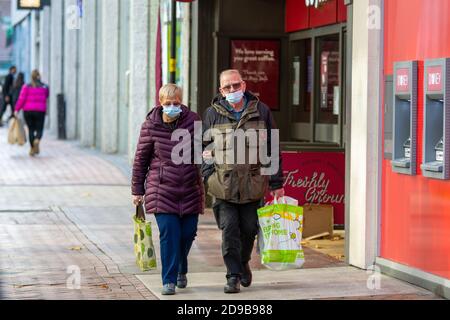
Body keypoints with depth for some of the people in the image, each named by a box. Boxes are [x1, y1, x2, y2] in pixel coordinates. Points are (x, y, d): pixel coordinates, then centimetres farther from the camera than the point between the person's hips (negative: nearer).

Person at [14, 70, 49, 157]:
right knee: (39, 129, 6)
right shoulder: (44, 87, 0)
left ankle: (32, 149, 8)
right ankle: (37, 140, -26)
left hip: (28, 111, 0)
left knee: (31, 129, 11)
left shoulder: (26, 87, -4)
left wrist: (17, 110, -5)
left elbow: (21, 99, -9)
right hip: (40, 111, 0)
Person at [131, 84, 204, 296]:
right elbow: (141, 159, 4)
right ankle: (169, 280, -2)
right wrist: (137, 190, 6)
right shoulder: (151, 125, -3)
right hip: (162, 191, -2)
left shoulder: (192, 121, -1)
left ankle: (181, 270, 35)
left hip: (190, 190, 2)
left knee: (188, 233, 8)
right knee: (169, 234, -9)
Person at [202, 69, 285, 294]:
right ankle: (234, 275, 3)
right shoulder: (213, 114, 3)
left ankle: (243, 263, 34)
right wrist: (208, 177, -3)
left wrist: (276, 183, 5)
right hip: (223, 185, 0)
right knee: (229, 230, -5)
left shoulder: (261, 112, 4)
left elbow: (272, 149, 7)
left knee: (249, 228, 8)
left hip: (253, 184, 1)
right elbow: (204, 147, 10)